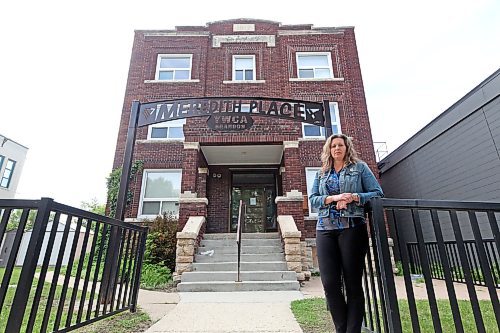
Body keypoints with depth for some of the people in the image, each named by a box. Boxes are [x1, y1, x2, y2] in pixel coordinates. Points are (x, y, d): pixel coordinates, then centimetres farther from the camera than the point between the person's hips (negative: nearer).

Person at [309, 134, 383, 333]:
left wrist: (354, 197, -13)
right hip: (325, 229, 3)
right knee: (330, 283, 1)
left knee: (353, 283, 3)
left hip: (352, 228, -2)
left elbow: (377, 193, 3)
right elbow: (312, 199, 8)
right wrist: (332, 198, -10)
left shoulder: (360, 167, 10)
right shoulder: (321, 173, 17)